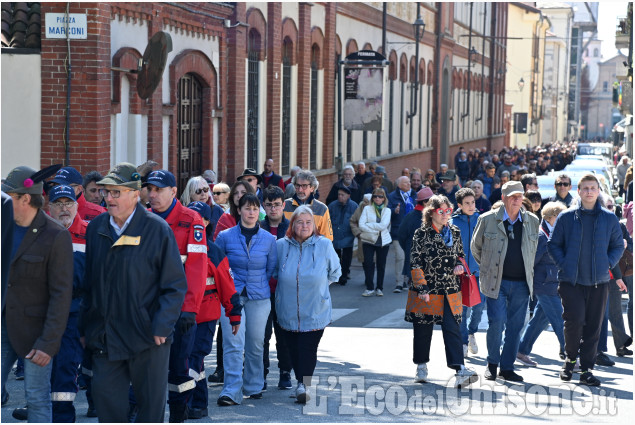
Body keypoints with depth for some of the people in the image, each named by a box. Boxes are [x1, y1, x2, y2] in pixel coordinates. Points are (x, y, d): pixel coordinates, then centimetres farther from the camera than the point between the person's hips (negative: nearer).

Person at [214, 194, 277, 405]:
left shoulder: (268, 239, 6)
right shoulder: (225, 237, 1)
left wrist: (260, 285, 12)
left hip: (259, 297, 2)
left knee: (255, 344, 7)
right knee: (233, 344, -12)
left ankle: (253, 386, 24)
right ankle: (232, 391, -14)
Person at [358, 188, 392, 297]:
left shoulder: (387, 210, 5)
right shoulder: (367, 209, 4)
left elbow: (383, 225, -11)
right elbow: (361, 225, -7)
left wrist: (368, 225, -11)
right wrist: (375, 230, -14)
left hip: (383, 241, 1)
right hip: (368, 241, 0)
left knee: (381, 265, 4)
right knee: (368, 263, -8)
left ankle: (379, 288, 14)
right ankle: (370, 288, -1)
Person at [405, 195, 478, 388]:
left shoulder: (455, 232, 8)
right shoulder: (422, 234, -5)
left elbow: (460, 254, 22)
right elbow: (415, 263, -7)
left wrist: (460, 266, -1)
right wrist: (422, 287, -13)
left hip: (450, 291, 3)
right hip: (426, 292, -3)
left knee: (452, 329, -6)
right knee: (423, 330, 8)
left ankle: (460, 369, -14)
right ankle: (421, 366, 26)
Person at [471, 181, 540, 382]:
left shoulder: (532, 221, 7)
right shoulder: (487, 220, -1)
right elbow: (475, 246, 12)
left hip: (521, 283, 3)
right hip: (496, 282, -3)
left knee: (515, 326, 4)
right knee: (496, 323, -10)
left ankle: (507, 368, 14)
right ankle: (492, 364, 10)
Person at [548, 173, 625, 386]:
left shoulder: (609, 219, 7)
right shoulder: (566, 217, 3)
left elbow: (618, 245, 16)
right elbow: (553, 244, 8)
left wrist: (607, 264, 1)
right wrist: (564, 264, -5)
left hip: (599, 281, 2)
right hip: (571, 280, -2)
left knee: (593, 327, 3)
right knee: (574, 320, -15)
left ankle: (586, 369, 12)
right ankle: (570, 358, 10)